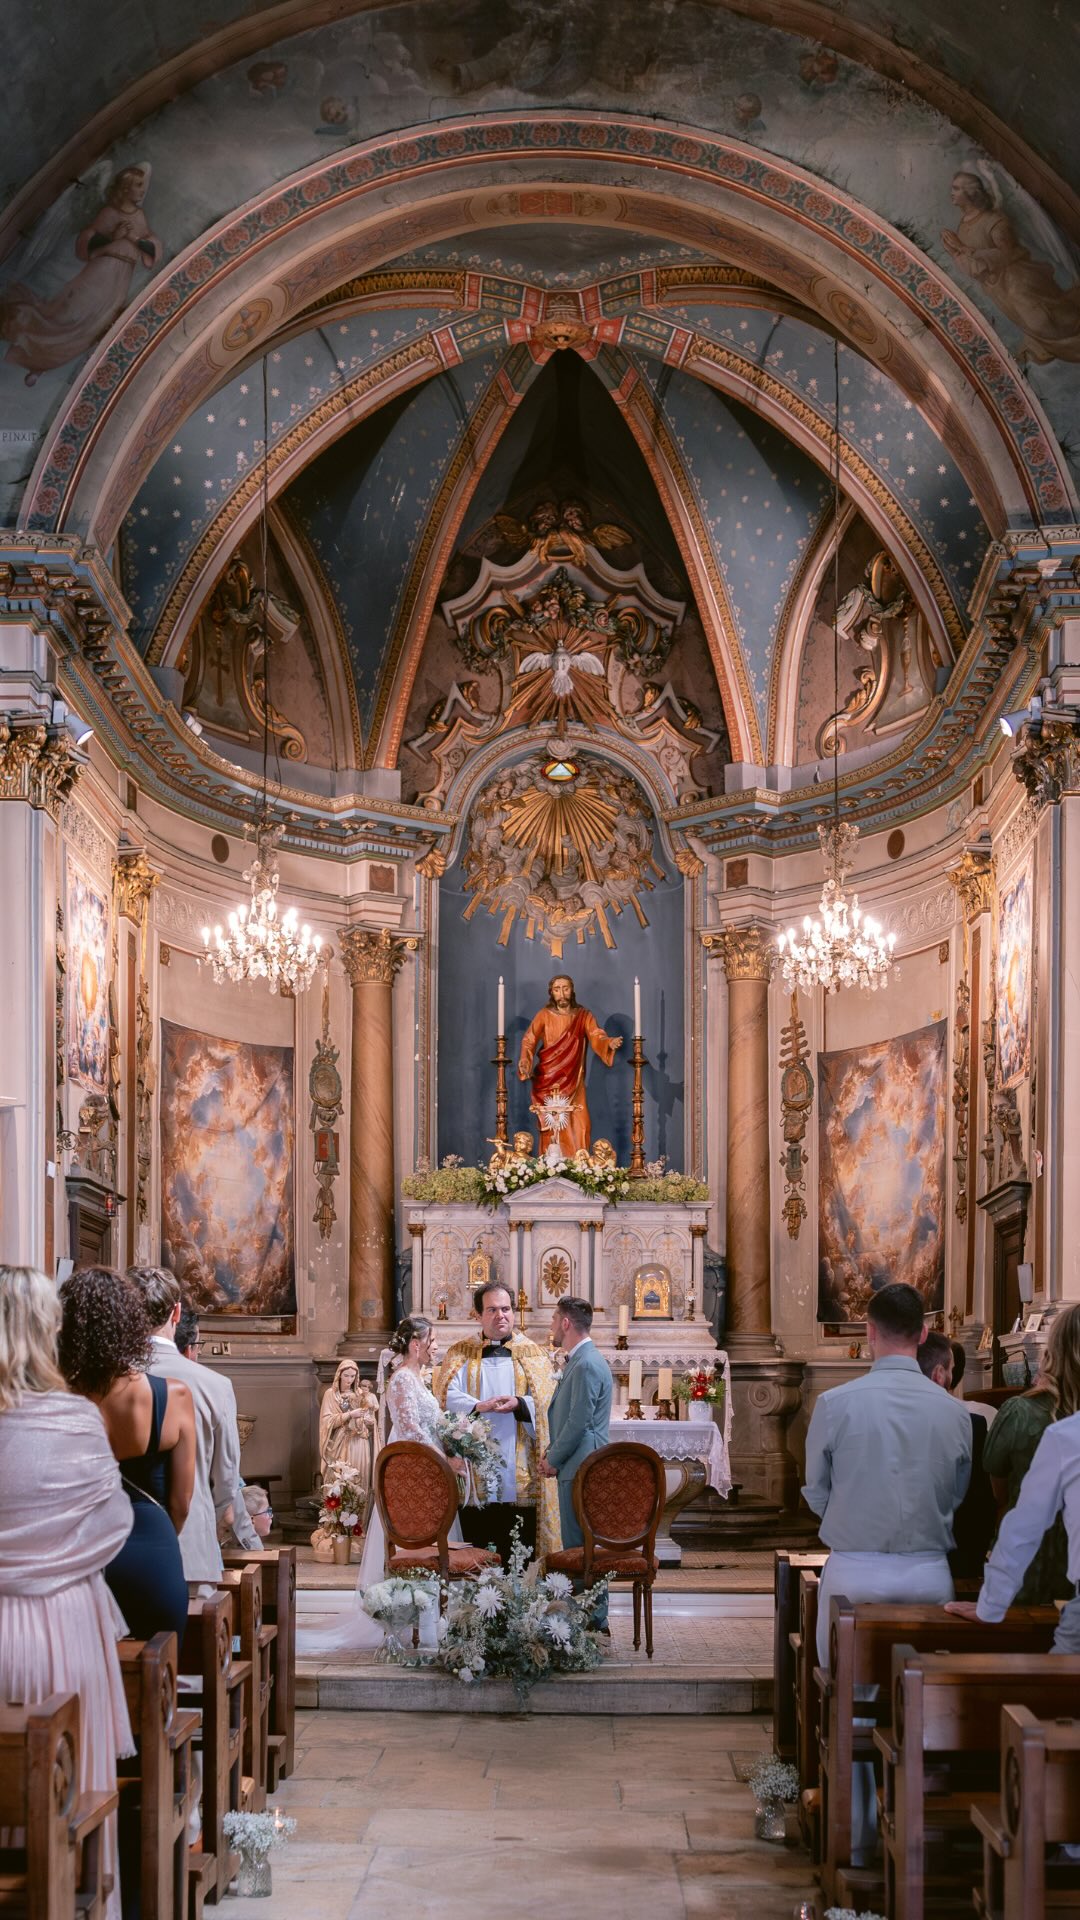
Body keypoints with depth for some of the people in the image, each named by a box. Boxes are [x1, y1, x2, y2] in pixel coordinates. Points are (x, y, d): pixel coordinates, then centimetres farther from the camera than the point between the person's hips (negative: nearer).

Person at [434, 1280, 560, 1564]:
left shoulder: (531, 1353, 12)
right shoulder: (462, 1353, 11)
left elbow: (546, 1399, 3)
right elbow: (446, 1395, -2)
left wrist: (519, 1404, -16)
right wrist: (478, 1406, -21)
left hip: (519, 1472, 0)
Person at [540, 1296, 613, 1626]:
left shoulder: (586, 1365, -16)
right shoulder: (578, 1361, 17)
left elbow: (578, 1423, -19)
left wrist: (553, 1459, -8)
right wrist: (552, 1453, 13)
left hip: (581, 1469, -10)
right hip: (575, 1466, 10)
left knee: (579, 1544, -7)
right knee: (583, 1542, 12)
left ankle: (590, 1618, -3)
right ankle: (593, 1615, 17)